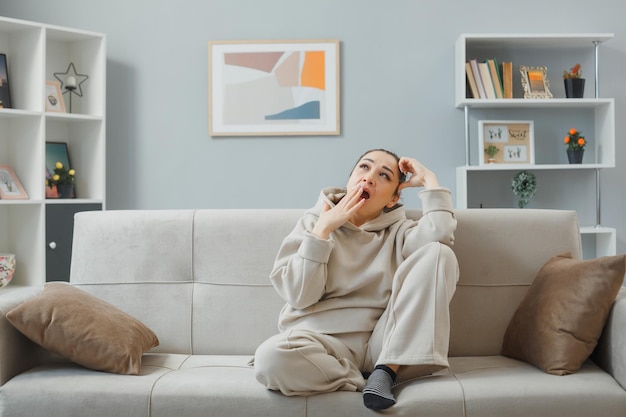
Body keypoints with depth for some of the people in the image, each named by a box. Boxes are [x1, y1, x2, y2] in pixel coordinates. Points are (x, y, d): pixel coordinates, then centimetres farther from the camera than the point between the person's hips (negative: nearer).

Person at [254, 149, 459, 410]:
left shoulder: (398, 230, 11)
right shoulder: (314, 222, 8)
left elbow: (440, 236, -14)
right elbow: (298, 296, -6)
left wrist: (429, 179, -3)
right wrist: (324, 229, -8)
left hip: (384, 342, 2)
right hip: (326, 341, -1)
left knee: (438, 254, -15)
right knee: (271, 358, -35)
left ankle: (386, 371, -17)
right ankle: (364, 383, -11)